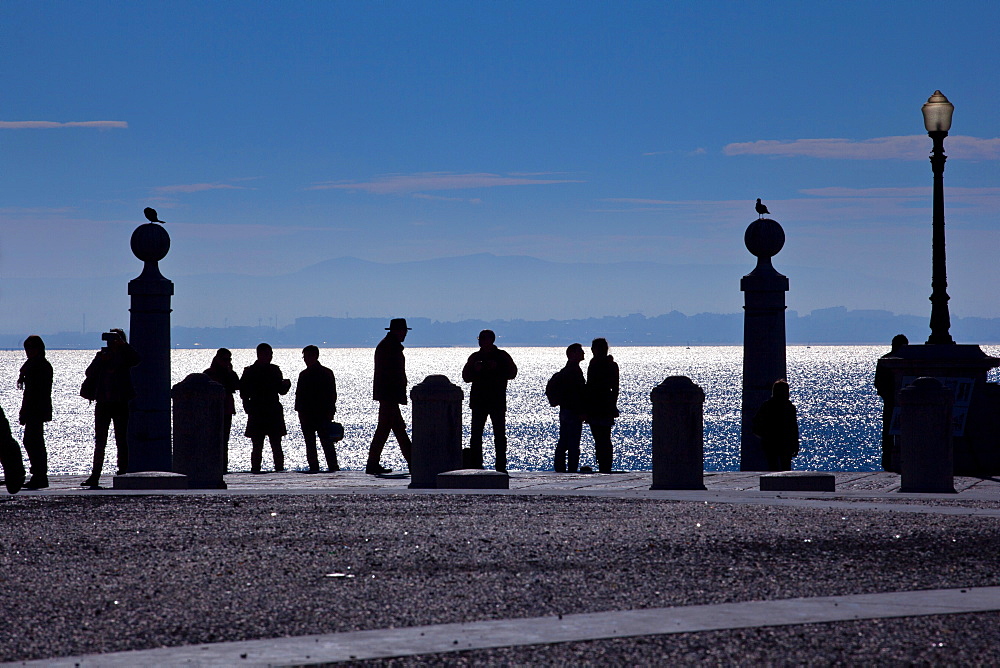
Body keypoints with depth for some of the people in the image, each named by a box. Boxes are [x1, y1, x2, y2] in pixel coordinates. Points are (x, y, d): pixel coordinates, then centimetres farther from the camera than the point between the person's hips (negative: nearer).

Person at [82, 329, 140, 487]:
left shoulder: (124, 355, 2)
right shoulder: (102, 355, 10)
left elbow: (135, 359, -19)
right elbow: (90, 374, 0)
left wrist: (122, 345, -24)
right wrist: (100, 360, -14)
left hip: (120, 403, -3)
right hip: (102, 403, 3)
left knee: (121, 440, -1)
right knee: (99, 441, 4)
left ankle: (122, 473, 0)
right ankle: (95, 476, 6)